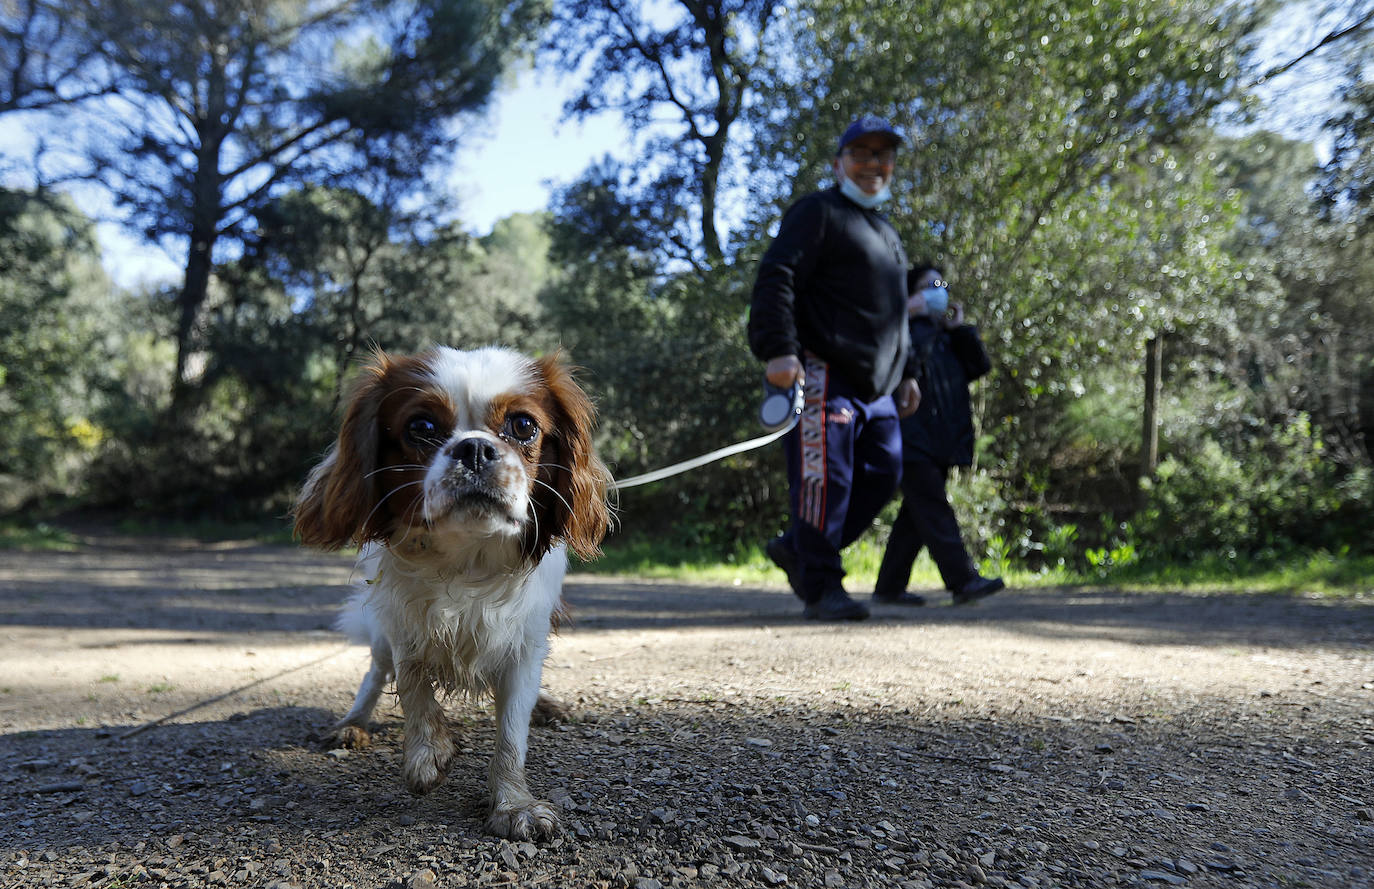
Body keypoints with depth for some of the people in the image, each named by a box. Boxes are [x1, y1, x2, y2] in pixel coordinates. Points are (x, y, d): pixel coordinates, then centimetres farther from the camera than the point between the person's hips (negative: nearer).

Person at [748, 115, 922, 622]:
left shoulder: (887, 233, 28)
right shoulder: (818, 213, -1)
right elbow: (775, 280, -15)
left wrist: (906, 373, 28)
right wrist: (779, 350, -27)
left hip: (875, 385, 9)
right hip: (825, 375, -9)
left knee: (883, 474, 8)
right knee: (824, 478, -10)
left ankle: (796, 548, 18)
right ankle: (821, 588, 1)